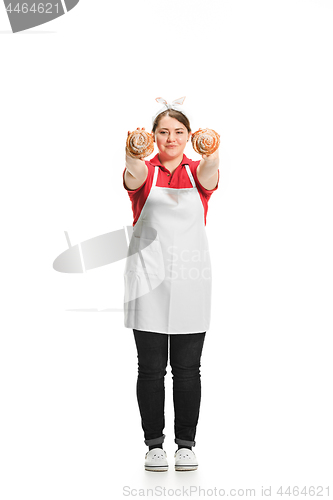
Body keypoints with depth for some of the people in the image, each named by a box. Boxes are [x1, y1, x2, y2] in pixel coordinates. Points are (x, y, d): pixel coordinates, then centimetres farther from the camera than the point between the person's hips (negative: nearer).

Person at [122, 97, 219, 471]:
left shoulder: (197, 171, 6)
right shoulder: (144, 172, 3)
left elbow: (209, 172, -19)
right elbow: (134, 173, -22)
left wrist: (211, 153, -44)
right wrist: (133, 154, -47)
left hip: (190, 278, 1)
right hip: (148, 277, -1)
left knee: (187, 368, 5)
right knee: (151, 367, 3)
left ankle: (186, 444, 17)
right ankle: (154, 444, 15)